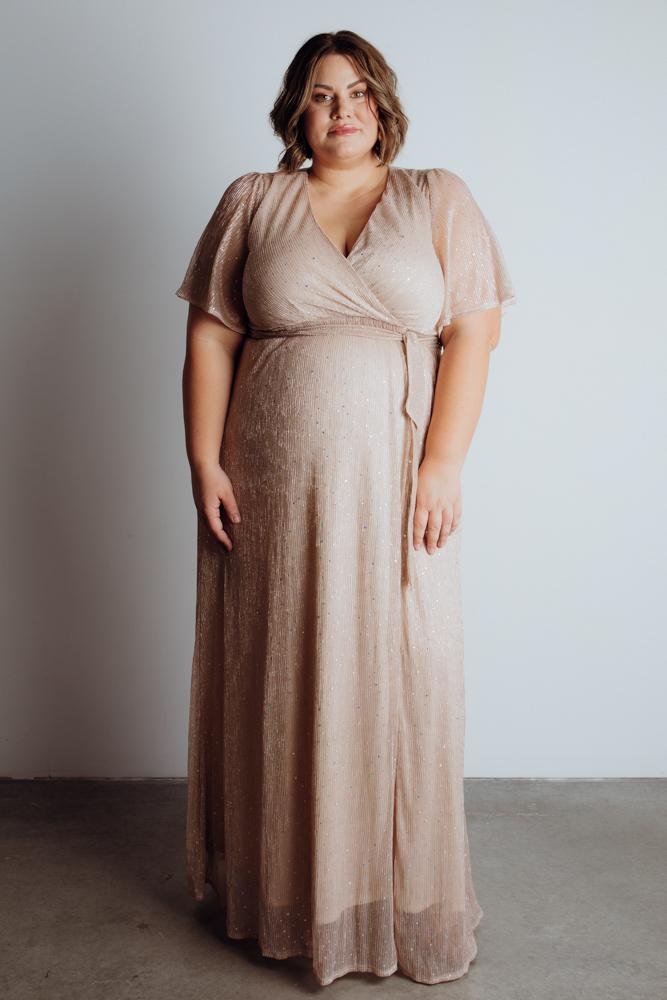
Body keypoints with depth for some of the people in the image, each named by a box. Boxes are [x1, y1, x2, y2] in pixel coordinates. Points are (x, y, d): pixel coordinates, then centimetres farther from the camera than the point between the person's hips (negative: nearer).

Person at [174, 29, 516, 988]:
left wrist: (442, 465, -12)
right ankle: (285, 888, 29)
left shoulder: (438, 198, 6)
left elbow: (471, 335, -2)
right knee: (279, 681, 9)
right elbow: (210, 338, 4)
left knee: (399, 679, 4)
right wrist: (205, 461, -5)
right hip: (273, 484, 1)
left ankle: (408, 901, 23)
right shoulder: (250, 202, 9)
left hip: (395, 483, -1)